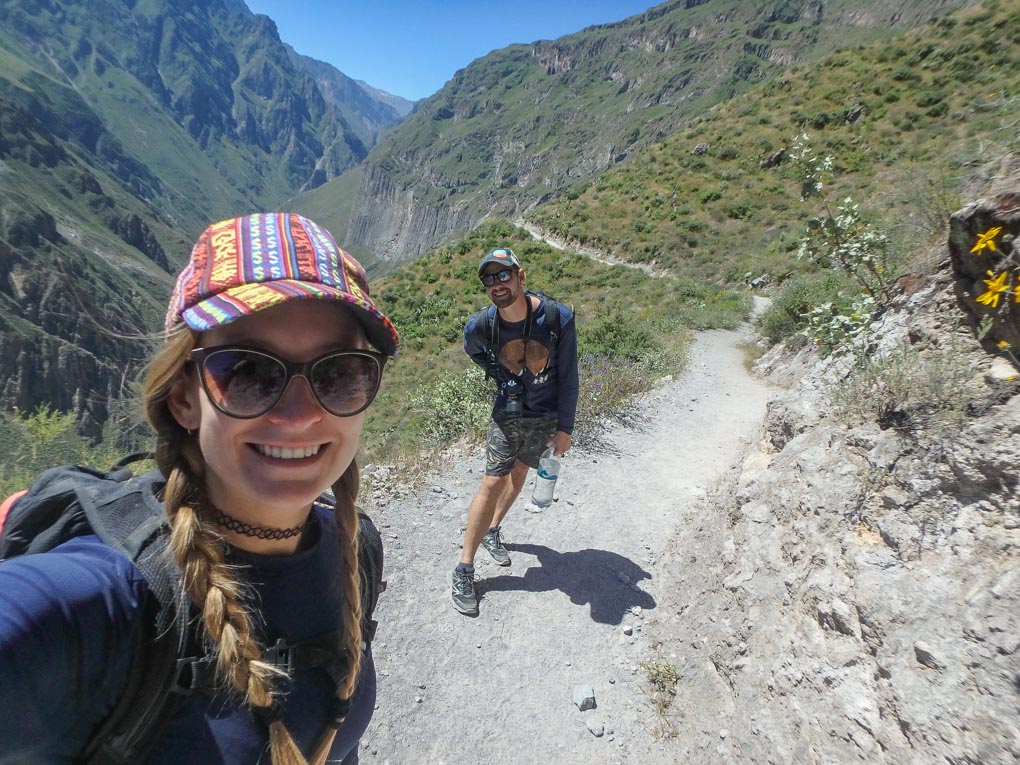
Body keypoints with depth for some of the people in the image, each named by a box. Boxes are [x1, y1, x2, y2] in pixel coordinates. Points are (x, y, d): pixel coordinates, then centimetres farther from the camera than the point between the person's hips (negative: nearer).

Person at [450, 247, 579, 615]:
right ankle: (464, 569, 8)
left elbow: (568, 377, -11)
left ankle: (492, 531, 42)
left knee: (519, 472, 17)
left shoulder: (558, 317, -21)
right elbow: (472, 351, 9)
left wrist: (564, 428, -8)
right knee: (493, 483, -5)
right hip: (507, 414, -1)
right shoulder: (480, 326, -18)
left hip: (547, 417, 1)